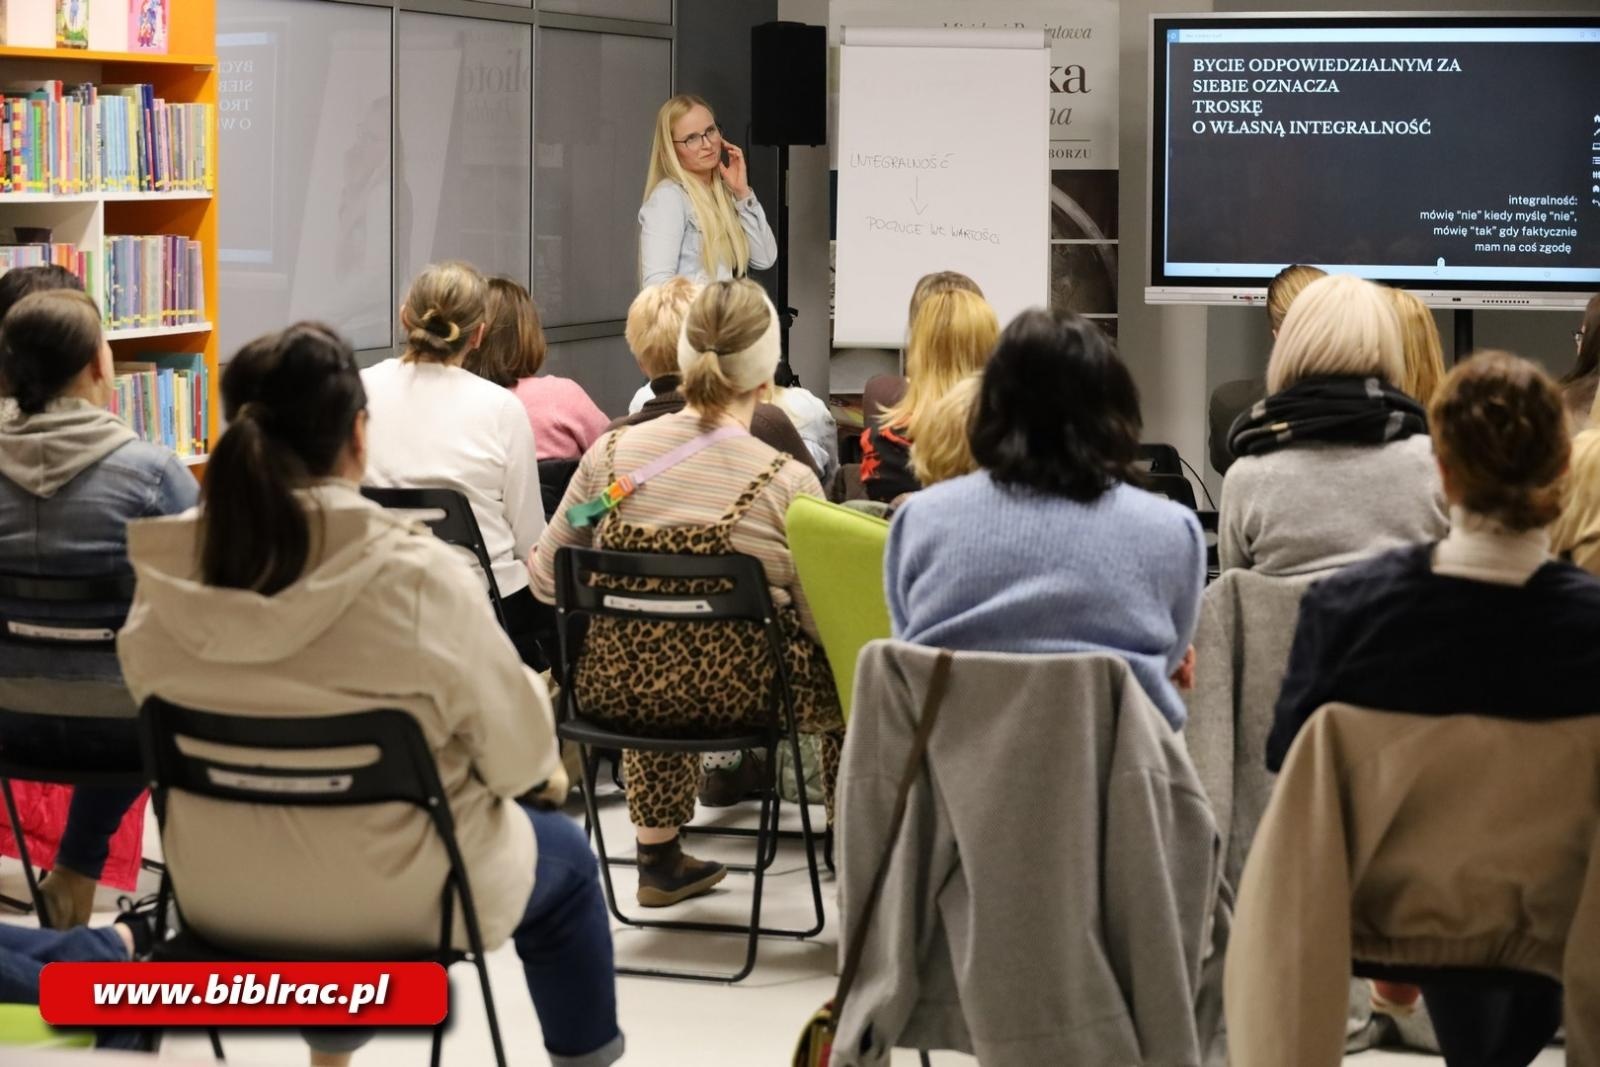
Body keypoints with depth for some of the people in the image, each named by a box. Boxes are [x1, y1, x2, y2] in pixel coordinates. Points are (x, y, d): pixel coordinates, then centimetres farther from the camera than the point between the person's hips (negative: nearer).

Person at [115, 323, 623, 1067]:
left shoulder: (166, 576, -13)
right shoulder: (416, 575, -25)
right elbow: (517, 755, -14)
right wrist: (548, 765, 10)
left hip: (218, 893, 5)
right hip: (395, 899, -4)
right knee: (565, 858, 26)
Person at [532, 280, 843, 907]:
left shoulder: (610, 454, -7)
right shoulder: (788, 482, -16)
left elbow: (546, 581, 3)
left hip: (613, 691, 3)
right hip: (736, 696, -3)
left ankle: (659, 859, 43)